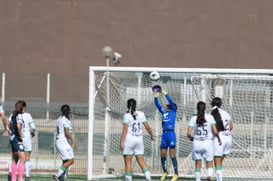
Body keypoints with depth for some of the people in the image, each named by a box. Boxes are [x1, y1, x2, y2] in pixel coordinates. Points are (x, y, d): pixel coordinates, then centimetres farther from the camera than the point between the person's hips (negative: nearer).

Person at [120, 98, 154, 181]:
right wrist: (152, 136, 23)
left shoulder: (127, 115, -7)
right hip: (139, 140, 4)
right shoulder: (141, 114, 5)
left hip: (129, 140, -4)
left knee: (128, 162, 0)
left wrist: (122, 142, -13)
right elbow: (147, 126, 7)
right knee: (141, 161, 7)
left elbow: (125, 129, -13)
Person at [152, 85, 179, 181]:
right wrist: (155, 95, 6)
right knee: (162, 155, 7)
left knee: (172, 155, -7)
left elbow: (170, 101, -6)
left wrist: (164, 92, -6)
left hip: (171, 133, -6)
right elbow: (157, 104, 15)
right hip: (164, 134, 6)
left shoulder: (173, 111, 4)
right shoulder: (164, 112, 18)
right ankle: (165, 172, 21)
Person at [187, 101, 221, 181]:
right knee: (209, 163, 7)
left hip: (197, 143, 1)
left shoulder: (193, 118, 0)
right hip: (208, 143, -1)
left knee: (198, 164, 13)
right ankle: (209, 174, -23)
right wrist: (219, 139, 10)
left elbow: (188, 133, -6)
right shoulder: (210, 117, -3)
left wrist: (191, 138, 16)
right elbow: (215, 132, -9)